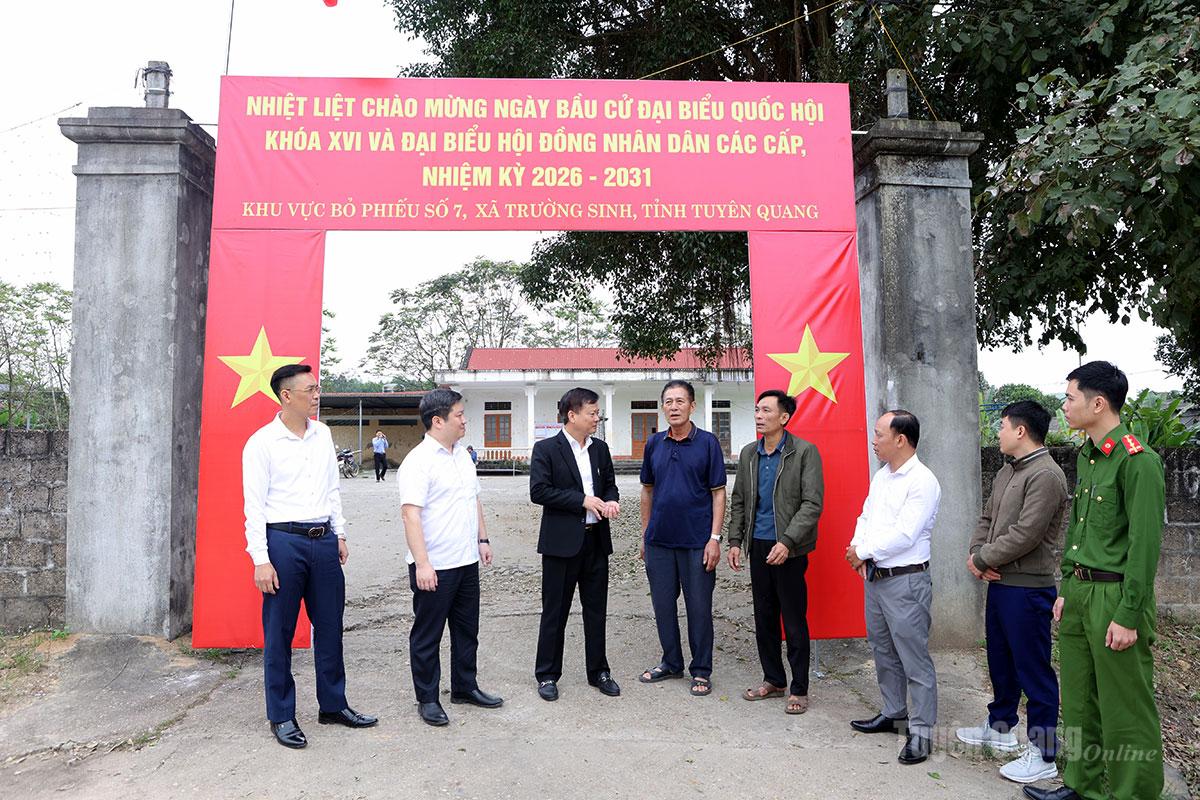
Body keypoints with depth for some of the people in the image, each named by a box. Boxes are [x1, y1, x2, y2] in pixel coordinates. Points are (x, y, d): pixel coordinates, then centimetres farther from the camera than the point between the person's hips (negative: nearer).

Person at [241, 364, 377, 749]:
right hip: (284, 541, -5)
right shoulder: (262, 442, -8)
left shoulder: (322, 434, 9)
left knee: (330, 626, 12)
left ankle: (333, 705, 27)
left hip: (323, 540, 6)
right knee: (279, 633, 5)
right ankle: (281, 716, 19)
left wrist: (340, 534, 14)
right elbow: (254, 504, -9)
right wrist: (261, 559, -13)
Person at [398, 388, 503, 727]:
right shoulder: (418, 461, -16)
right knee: (427, 635, 7)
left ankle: (465, 686, 33)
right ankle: (427, 699, 20)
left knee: (467, 629, 18)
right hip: (434, 566, -8)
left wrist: (482, 539, 17)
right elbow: (411, 513, -21)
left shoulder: (463, 455, 10)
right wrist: (422, 563, -25)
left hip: (467, 560, 8)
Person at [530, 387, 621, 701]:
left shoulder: (600, 449, 10)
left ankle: (598, 671, 27)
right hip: (562, 542, -5)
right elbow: (538, 491, -16)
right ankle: (547, 675, 20)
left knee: (596, 610, 14)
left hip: (596, 540, 5)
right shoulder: (546, 449, -8)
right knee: (554, 612, 6)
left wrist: (611, 501, -5)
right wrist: (583, 500, -18)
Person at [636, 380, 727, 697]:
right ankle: (671, 662, 30)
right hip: (659, 540, 4)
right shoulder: (654, 444, 6)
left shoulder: (707, 442, -4)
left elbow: (718, 493, -4)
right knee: (663, 605, 12)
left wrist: (715, 538, -11)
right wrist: (645, 535, 11)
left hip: (696, 540, -4)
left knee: (699, 607, 5)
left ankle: (701, 671, 20)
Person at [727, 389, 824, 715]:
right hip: (758, 545, 6)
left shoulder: (805, 452, -8)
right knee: (764, 618, 14)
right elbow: (738, 501, 15)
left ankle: (799, 689, 16)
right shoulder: (748, 454, 10)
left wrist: (787, 541, -22)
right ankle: (773, 680, 29)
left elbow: (812, 503, -13)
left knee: (794, 621, 2)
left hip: (789, 549, -5)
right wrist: (735, 540, 7)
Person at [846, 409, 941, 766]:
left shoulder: (922, 482, -16)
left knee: (914, 659, 0)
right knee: (883, 651, 19)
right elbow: (866, 516, 13)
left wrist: (862, 552, -14)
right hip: (875, 577, 9)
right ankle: (893, 714, 35)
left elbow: (903, 536, -22)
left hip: (905, 580, -9)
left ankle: (921, 731, 12)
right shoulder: (881, 476, 11)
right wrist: (857, 547, -6)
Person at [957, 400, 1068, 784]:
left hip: (1027, 589, -10)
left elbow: (1024, 535, -24)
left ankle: (1043, 755, 13)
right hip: (999, 582, 10)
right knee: (1000, 661, 22)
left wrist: (981, 558, -12)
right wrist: (975, 553, -3)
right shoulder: (1007, 471, 12)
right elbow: (987, 518, 15)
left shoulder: (1046, 475, -18)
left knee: (1033, 669, 1)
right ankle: (1000, 727, 38)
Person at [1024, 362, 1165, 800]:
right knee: (1079, 701, 17)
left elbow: (1145, 544, -18)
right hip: (1079, 592, 9)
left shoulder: (1138, 461, -15)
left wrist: (1127, 616, -18)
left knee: (1125, 712, 3)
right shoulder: (1085, 456, 12)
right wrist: (1067, 590, 16)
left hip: (1114, 597, -8)